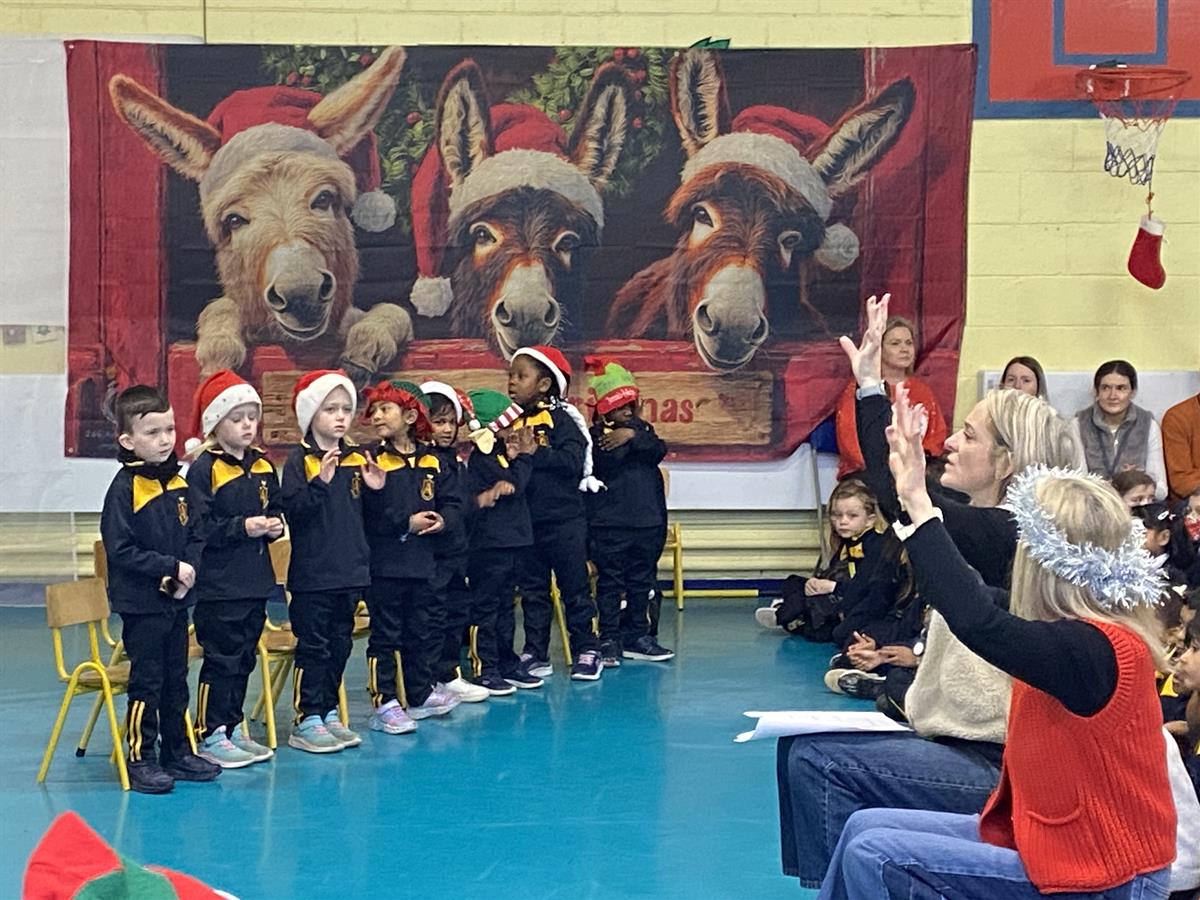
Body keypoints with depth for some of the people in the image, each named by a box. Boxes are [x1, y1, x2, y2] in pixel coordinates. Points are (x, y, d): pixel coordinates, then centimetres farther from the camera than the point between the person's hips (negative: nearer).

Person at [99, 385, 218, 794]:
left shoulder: (179, 483, 6)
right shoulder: (125, 488, -14)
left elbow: (192, 537, 12)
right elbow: (120, 550, -17)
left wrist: (188, 571, -7)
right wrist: (171, 567, -18)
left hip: (176, 602, 7)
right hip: (141, 605, -6)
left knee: (176, 681, 15)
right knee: (146, 683, 0)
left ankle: (177, 753, 26)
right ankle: (141, 759, 10)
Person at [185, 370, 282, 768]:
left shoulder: (262, 465, 11)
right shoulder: (205, 468, -11)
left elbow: (277, 509, 19)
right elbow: (199, 526, -17)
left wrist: (275, 525, -2)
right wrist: (242, 527, -23)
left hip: (256, 581, 7)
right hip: (218, 583, -7)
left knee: (245, 659, 14)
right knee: (221, 660, -2)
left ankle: (234, 728, 25)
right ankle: (210, 736, 7)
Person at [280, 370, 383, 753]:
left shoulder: (358, 458, 9)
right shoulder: (300, 459, -9)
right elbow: (292, 510, -19)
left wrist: (375, 490, -2)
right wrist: (320, 484, -31)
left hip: (351, 570, 6)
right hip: (312, 574, -6)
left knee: (340, 645, 13)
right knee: (313, 647, -1)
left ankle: (328, 714, 24)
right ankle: (306, 721, 6)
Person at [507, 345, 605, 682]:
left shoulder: (561, 420, -7)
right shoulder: (510, 423, 7)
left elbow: (573, 461, -21)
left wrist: (532, 454, -22)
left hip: (564, 519, -5)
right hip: (526, 523, 5)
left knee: (575, 587, 4)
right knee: (532, 591, 11)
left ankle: (586, 650, 12)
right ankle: (535, 654, 17)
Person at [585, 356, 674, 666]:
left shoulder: (641, 429, 12)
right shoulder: (596, 437, -4)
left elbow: (659, 450, -9)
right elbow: (607, 463, -17)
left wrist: (633, 436, -20)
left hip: (648, 522, 5)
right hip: (609, 524, -5)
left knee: (642, 581, 11)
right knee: (610, 582, -1)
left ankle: (636, 635, 20)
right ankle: (609, 639, 3)